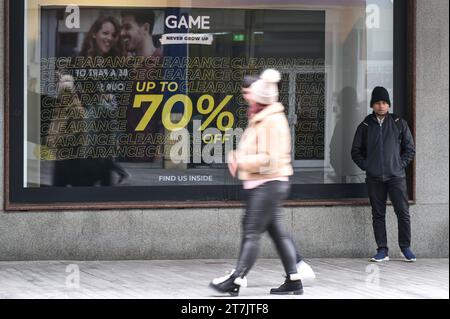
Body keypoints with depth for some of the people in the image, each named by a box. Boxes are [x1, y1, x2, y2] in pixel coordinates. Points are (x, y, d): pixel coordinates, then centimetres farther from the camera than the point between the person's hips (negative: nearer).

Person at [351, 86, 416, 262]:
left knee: (403, 212, -6)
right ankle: (382, 250, 7)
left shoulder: (399, 123, 6)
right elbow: (356, 151, 13)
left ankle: (405, 247, 7)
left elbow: (410, 148, 10)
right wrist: (366, 166, 1)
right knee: (378, 214, 3)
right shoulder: (365, 126, 8)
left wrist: (401, 165, 0)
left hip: (396, 176, -1)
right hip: (374, 178, 1)